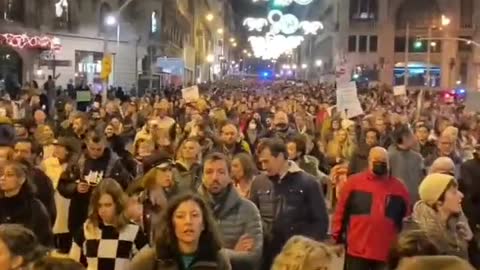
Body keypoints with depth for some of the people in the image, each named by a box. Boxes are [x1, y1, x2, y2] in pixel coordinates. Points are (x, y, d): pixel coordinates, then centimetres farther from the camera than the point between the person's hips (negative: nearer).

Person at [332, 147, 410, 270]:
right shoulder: (353, 182, -1)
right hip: (357, 251, -2)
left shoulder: (399, 187, 5)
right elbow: (341, 211, 2)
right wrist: (338, 239, 2)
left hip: (388, 254, 2)